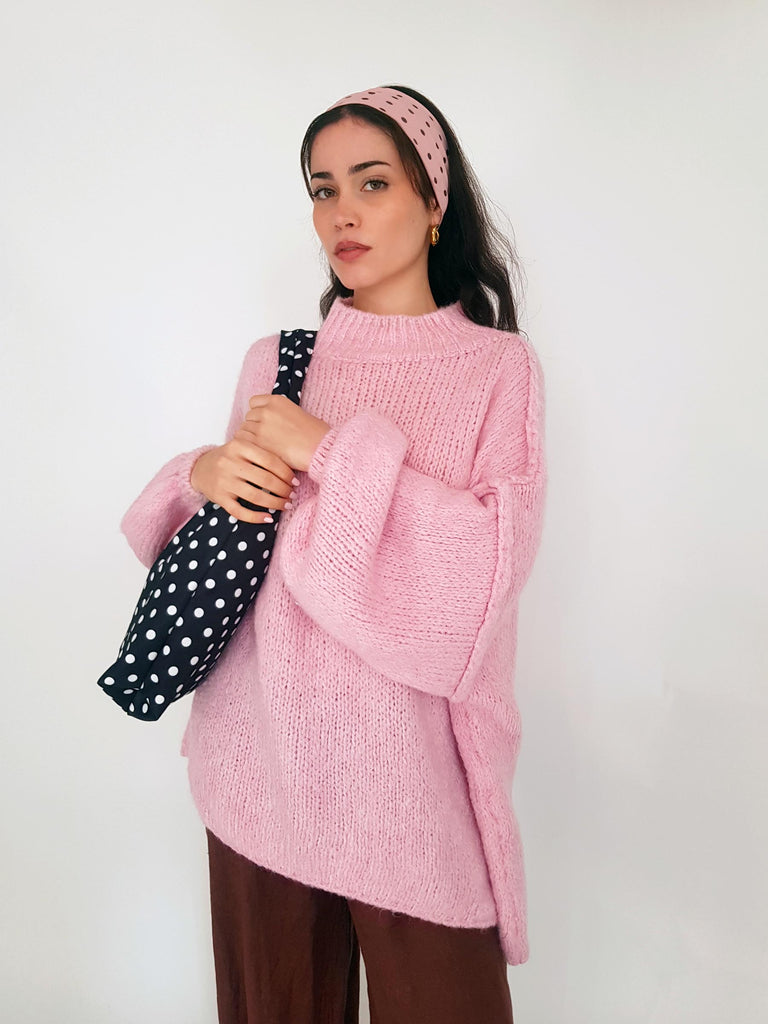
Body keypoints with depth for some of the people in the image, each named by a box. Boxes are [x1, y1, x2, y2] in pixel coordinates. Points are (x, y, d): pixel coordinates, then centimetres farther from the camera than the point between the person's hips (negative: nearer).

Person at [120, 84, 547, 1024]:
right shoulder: (275, 361, 7)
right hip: (263, 755, 3)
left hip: (410, 766, -2)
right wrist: (202, 473, -8)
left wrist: (334, 451, -17)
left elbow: (496, 559, -14)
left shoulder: (498, 366, -2)